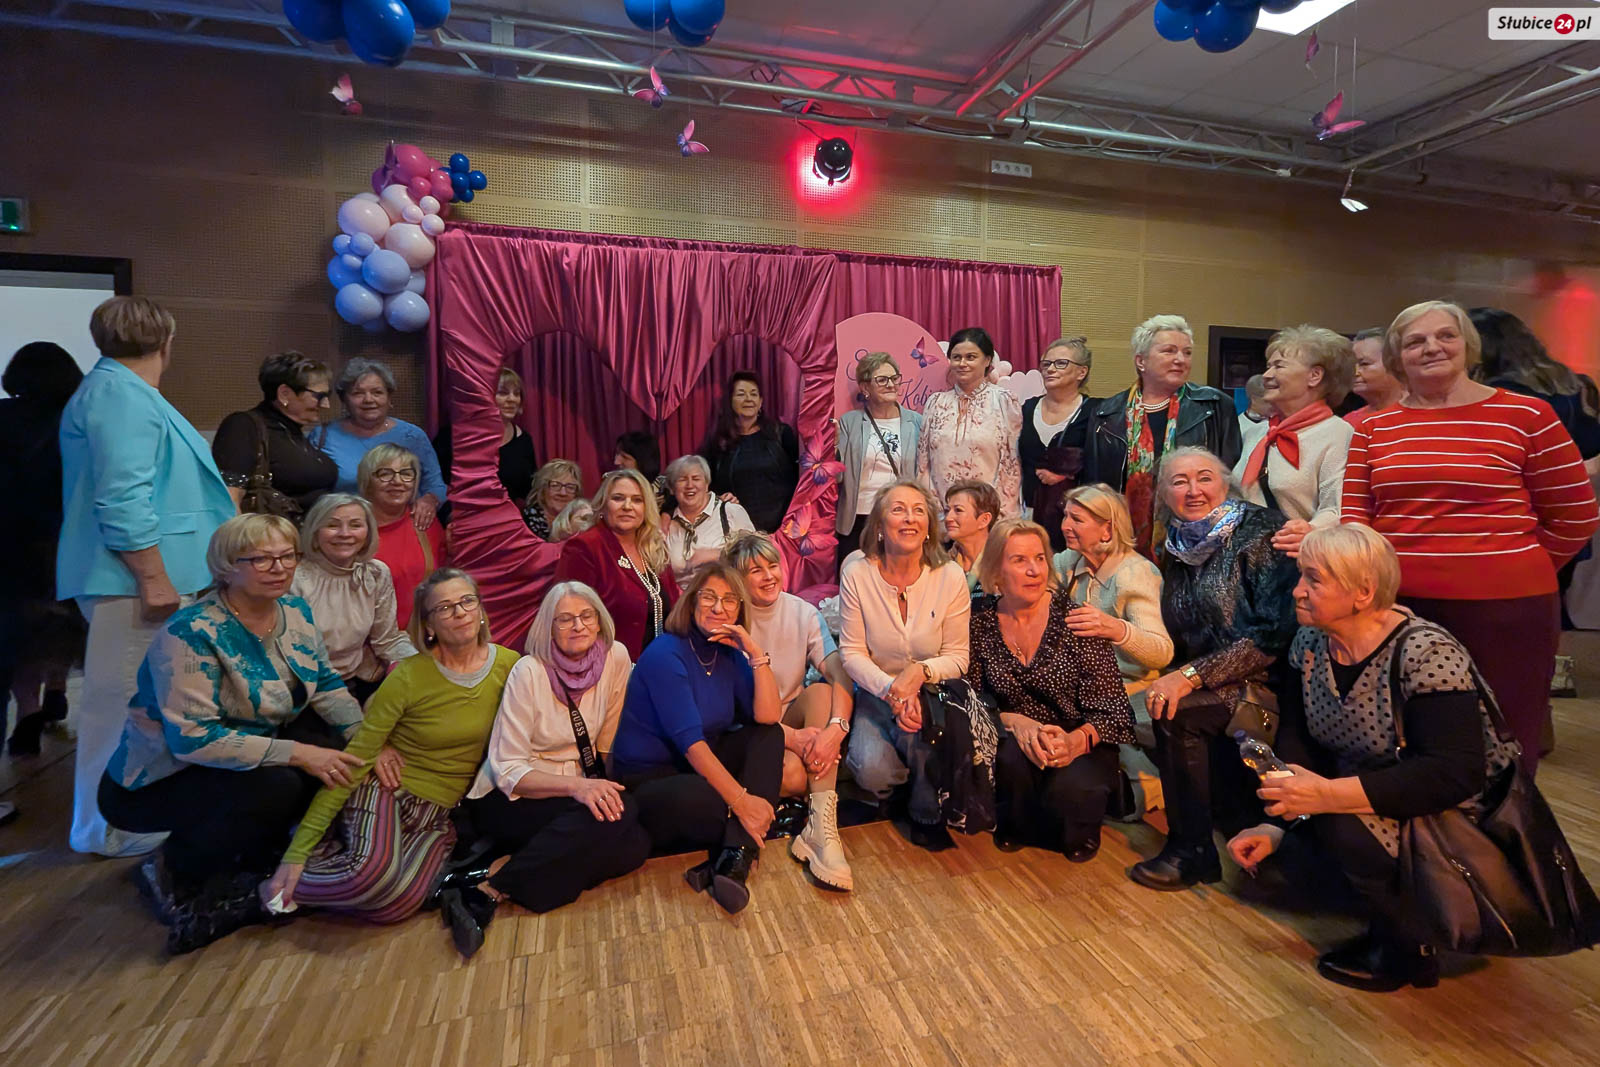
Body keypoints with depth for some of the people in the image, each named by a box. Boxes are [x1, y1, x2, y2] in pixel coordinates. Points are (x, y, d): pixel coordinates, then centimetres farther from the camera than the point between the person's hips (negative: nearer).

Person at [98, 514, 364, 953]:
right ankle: (173, 875, -1)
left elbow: (327, 686, 1)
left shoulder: (295, 611, -4)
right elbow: (192, 739, -30)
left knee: (336, 743, -13)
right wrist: (298, 754, -31)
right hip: (158, 781, -7)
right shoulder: (191, 633, -25)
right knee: (275, 786, -31)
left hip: (242, 757, 8)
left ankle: (248, 865, 5)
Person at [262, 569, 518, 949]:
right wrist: (296, 854, -13)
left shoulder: (509, 665, -6)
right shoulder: (408, 677, -13)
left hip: (442, 811, 2)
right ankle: (277, 886, -4)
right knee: (374, 872, -33)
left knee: (393, 906, -25)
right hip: (386, 791, -2)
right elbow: (353, 761, -11)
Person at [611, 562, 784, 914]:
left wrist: (755, 652, -16)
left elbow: (768, 717, -9)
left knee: (770, 735, -12)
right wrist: (740, 800, -30)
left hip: (701, 765, 8)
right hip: (648, 780, -8)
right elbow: (690, 741, -26)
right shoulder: (666, 654, -18)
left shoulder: (730, 653, 2)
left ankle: (735, 856, -25)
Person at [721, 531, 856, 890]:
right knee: (793, 773, -34)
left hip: (795, 718, 4)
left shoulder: (804, 613, -2)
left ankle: (821, 828, -33)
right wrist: (791, 738, -27)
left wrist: (836, 727, -35)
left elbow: (840, 675, -15)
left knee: (821, 691, -29)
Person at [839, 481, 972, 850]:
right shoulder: (857, 572, -12)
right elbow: (852, 652, -10)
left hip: (931, 691, 0)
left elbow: (958, 657, -7)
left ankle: (928, 815, -3)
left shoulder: (950, 577, -12)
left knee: (917, 724, -33)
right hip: (875, 693, 0)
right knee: (873, 772, -23)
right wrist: (890, 690, -26)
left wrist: (921, 671, -28)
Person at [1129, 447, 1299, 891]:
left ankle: (1192, 852, -9)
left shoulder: (1258, 531, -11)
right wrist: (1168, 680, -4)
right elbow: (1178, 637, 15)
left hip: (1268, 682, -7)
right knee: (1143, 707, -14)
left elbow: (1275, 632, -20)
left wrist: (1192, 675, -22)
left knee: (1176, 714, -26)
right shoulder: (1177, 548, 8)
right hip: (1210, 686, 7)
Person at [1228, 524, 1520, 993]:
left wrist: (1329, 794, -37)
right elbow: (1296, 740, -5)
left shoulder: (1424, 654, -24)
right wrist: (1276, 823, -17)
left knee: (1341, 825, -28)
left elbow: (1457, 775, -31)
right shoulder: (1309, 643, -5)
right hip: (1372, 809, 7)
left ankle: (1412, 950, -1)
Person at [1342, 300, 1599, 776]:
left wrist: (1514, 568, 10)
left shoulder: (1526, 415, -1)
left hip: (1502, 607, -2)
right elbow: (1354, 516, 8)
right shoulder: (1374, 428, 6)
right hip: (1395, 604, 3)